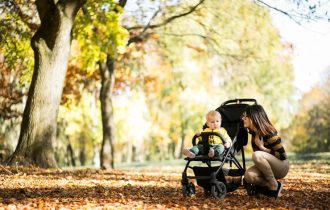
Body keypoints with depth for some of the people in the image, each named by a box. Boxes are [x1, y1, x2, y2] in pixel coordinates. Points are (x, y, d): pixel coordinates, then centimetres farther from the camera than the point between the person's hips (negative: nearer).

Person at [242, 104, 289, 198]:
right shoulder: (254, 132, 1)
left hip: (281, 167, -6)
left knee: (257, 155, -34)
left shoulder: (268, 133, -21)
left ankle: (275, 186, -19)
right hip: (268, 166, 6)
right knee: (248, 176, -26)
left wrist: (263, 148, -23)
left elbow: (282, 155, -22)